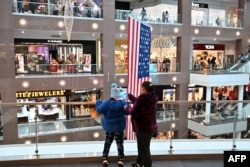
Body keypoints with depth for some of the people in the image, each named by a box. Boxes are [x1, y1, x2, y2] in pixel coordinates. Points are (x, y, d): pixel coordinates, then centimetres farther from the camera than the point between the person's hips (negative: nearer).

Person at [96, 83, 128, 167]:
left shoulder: (107, 103, -16)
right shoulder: (123, 103, -13)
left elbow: (99, 110, -10)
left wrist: (98, 102, 7)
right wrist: (126, 105, 14)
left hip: (109, 126, 1)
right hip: (119, 126, 0)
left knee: (107, 142, 16)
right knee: (120, 142, 11)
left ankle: (105, 159, 15)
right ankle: (120, 160, 12)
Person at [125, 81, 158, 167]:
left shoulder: (142, 98, -25)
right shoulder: (151, 98, 3)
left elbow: (133, 112, -19)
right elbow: (137, 101, 18)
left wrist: (127, 107, 1)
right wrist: (128, 95, 26)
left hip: (143, 128, -10)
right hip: (150, 127, 10)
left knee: (144, 150, 4)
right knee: (142, 147, 26)